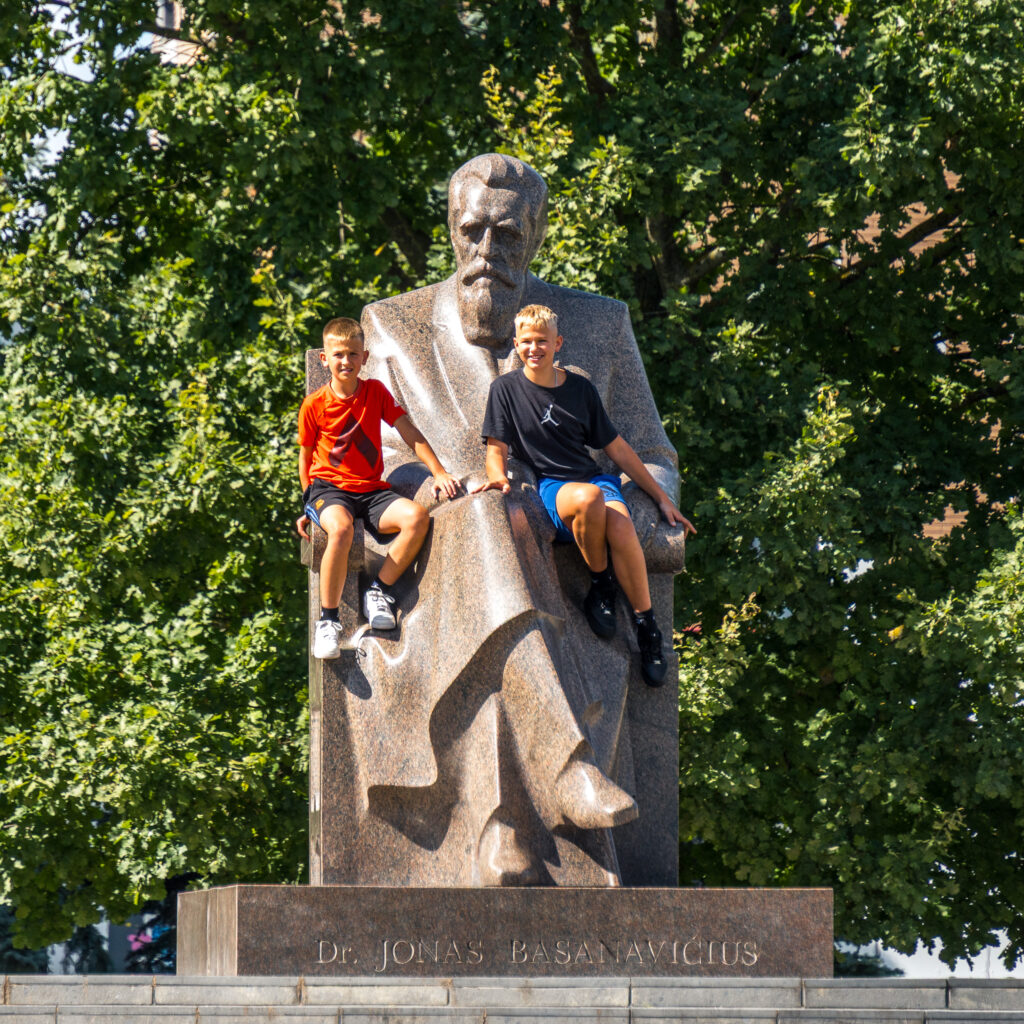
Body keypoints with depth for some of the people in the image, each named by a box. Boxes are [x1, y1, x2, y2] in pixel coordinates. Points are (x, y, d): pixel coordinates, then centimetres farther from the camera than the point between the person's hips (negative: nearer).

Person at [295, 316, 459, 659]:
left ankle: (379, 591, -10)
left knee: (417, 516, -27)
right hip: (329, 488, -3)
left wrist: (439, 473, -3)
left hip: (372, 490, 3)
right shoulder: (314, 405, 0)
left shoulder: (375, 392, 7)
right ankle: (328, 620, -28)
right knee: (340, 529, -39)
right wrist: (307, 506, 4)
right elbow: (306, 456, 9)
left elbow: (410, 433, 6)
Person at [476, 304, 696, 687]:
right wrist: (498, 476, -19)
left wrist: (662, 497, 19)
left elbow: (616, 447, 19)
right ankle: (600, 584, -15)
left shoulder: (580, 388, 14)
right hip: (550, 487, -2)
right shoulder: (505, 389, 9)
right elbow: (497, 448, 6)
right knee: (588, 497, -40)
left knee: (620, 528, -33)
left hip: (596, 478, 2)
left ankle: (648, 630, -18)